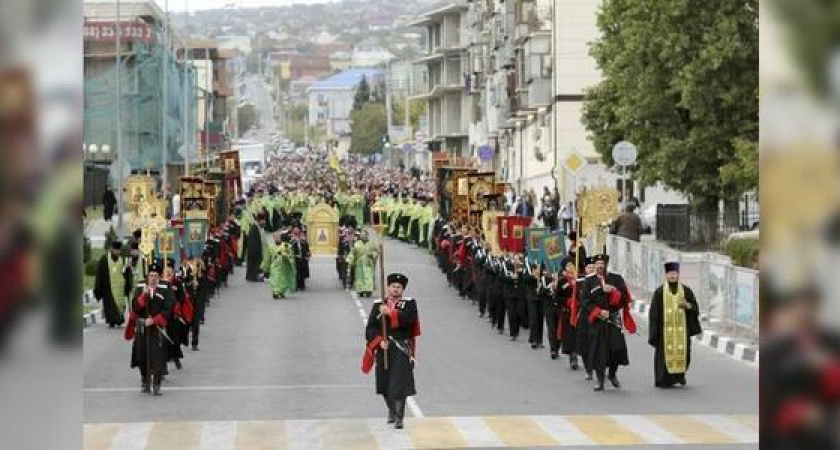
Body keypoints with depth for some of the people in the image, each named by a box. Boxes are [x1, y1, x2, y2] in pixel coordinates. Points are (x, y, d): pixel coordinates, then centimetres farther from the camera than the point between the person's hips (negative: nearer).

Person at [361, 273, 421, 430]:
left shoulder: (409, 303, 3)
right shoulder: (378, 305, 9)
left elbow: (409, 319, -18)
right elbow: (370, 328, 3)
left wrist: (390, 312, -23)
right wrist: (379, 341, -14)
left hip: (402, 350, -3)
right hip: (383, 349, 3)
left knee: (399, 382, -12)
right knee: (385, 382, 11)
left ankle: (398, 417, -10)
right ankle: (392, 410, 34)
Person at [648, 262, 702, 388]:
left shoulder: (686, 291, 6)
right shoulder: (659, 292, 1)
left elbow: (695, 309, 9)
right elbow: (654, 313, 0)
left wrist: (687, 305, -13)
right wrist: (654, 333, -6)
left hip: (681, 329, 2)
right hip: (665, 329, -2)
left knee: (682, 353, 2)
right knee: (665, 353, -4)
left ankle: (680, 375, 26)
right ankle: (664, 380, 5)